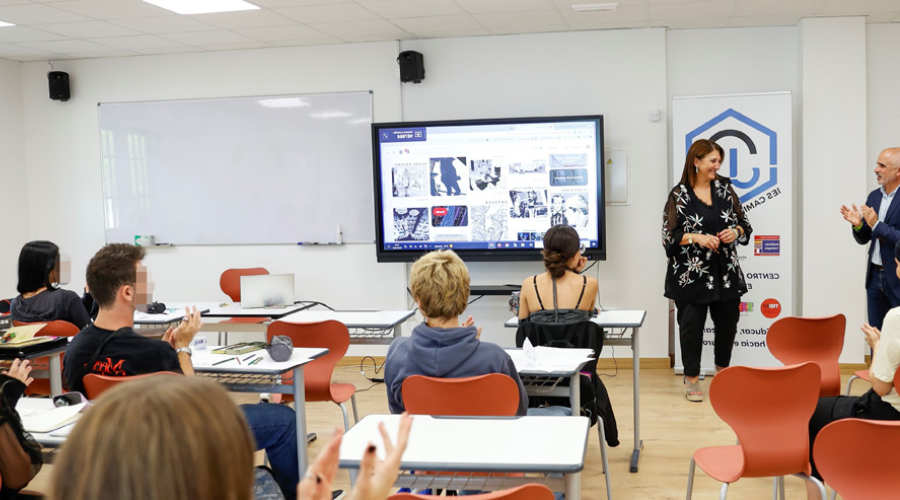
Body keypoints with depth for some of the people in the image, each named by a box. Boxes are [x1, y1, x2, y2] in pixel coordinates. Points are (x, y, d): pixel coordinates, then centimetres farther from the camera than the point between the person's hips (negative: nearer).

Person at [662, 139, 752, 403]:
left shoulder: (725, 188, 7)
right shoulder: (679, 195, -6)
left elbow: (744, 223, 12)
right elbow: (669, 235, -8)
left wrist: (736, 231, -9)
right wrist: (696, 237, -20)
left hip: (725, 272, 4)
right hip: (691, 274, -4)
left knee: (728, 322, 12)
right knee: (691, 325, -1)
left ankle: (723, 369, 34)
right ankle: (691, 378, 14)